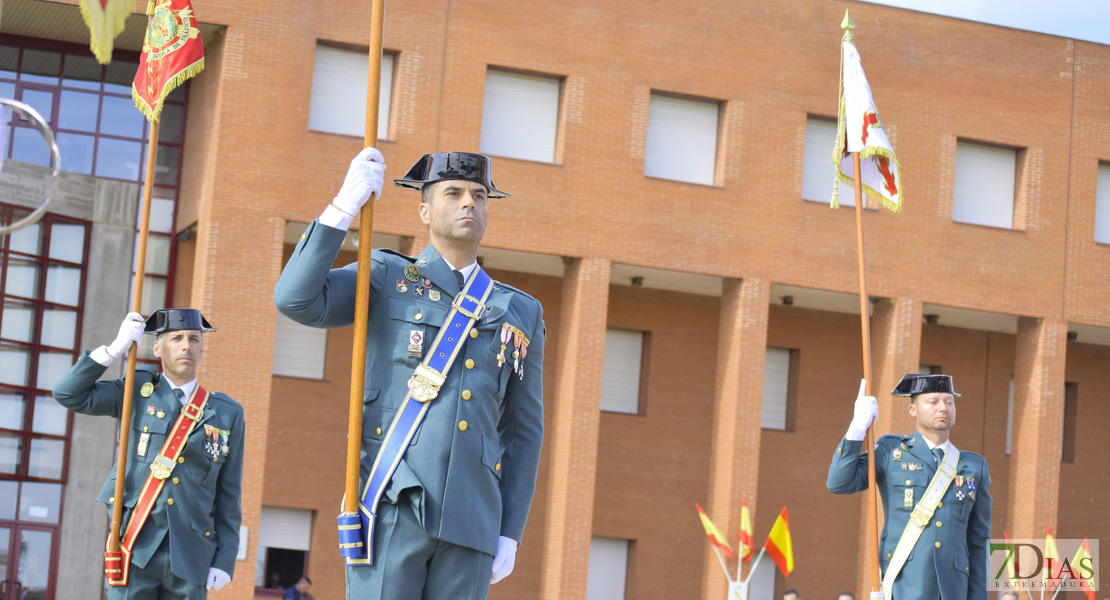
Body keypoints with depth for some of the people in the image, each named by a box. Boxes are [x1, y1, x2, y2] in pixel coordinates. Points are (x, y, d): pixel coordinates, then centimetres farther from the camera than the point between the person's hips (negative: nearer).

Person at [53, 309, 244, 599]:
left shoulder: (226, 413, 9)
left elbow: (229, 495, 9)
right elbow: (68, 394, -1)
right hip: (136, 551, -1)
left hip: (189, 559, 1)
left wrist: (224, 560, 2)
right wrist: (116, 348, -8)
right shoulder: (137, 391, 10)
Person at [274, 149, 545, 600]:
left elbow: (524, 432, 17)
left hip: (469, 524, 3)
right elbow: (296, 300, -6)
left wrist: (510, 534, 9)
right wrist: (346, 204, -8)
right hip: (391, 509, -3)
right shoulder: (387, 279, 11)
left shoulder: (521, 314, 17)